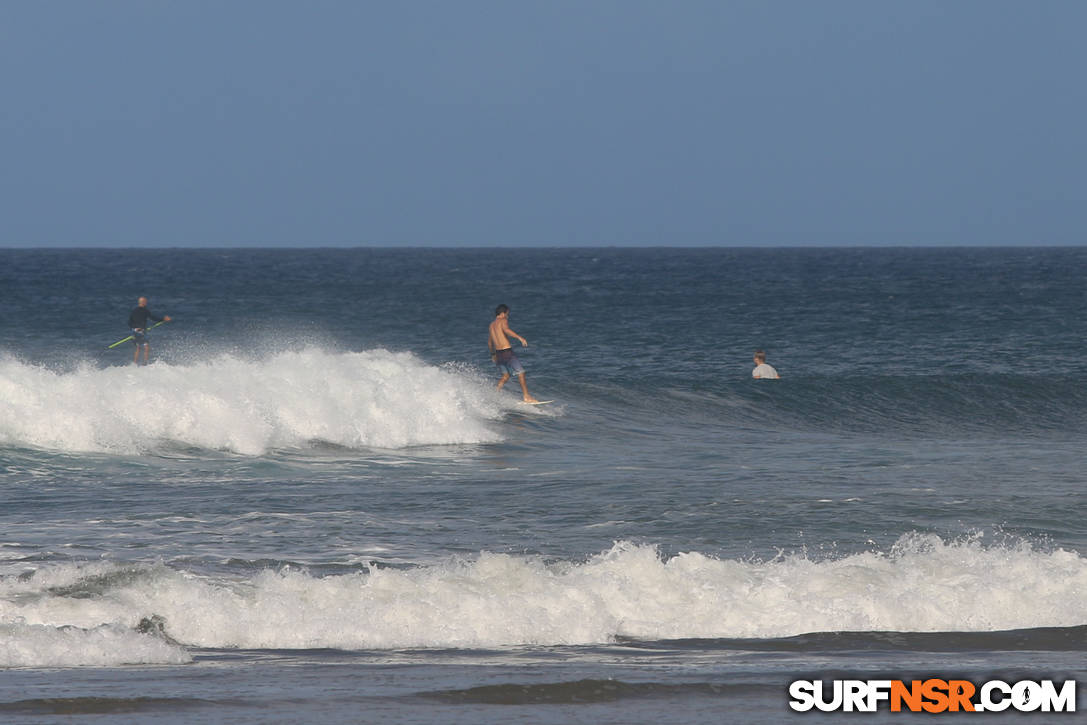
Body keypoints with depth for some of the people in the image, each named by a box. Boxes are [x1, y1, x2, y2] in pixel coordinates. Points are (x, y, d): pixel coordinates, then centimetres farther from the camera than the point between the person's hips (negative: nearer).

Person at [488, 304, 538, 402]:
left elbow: (489, 342, 25)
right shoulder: (503, 321, -5)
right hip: (507, 352, -7)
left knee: (506, 375, 21)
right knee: (520, 373, 1)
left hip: (498, 353, 7)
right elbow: (506, 330, -28)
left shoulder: (492, 325, 17)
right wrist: (520, 337, -34)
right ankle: (526, 397, 0)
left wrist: (493, 354, 39)